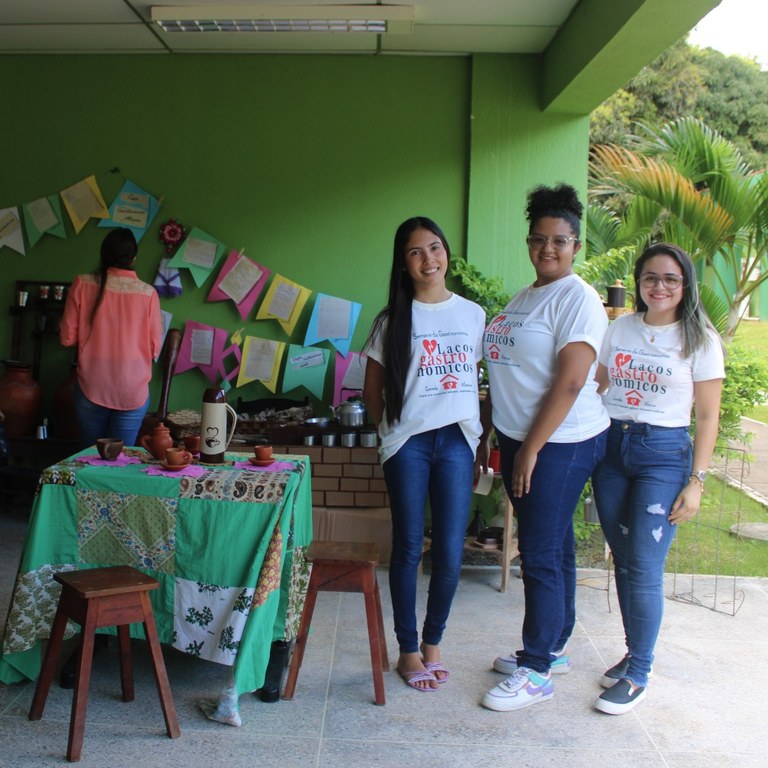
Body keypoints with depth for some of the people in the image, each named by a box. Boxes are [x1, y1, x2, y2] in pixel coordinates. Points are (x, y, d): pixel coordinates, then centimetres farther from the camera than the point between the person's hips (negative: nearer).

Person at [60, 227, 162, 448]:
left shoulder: (83, 284, -6)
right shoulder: (148, 293, -7)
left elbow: (67, 338, -1)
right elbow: (155, 348, -3)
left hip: (91, 389, 1)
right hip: (133, 392, -1)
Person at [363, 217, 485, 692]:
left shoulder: (473, 314, 8)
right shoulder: (393, 320, 3)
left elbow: (481, 382, 11)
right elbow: (372, 390, 10)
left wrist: (481, 447, 8)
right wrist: (392, 427, 4)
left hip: (457, 440, 1)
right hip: (408, 443, -1)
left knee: (450, 553, 2)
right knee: (409, 548, 4)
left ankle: (433, 643, 21)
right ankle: (408, 650, 18)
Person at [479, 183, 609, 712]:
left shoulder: (577, 299, -12)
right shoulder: (522, 299, 15)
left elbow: (570, 381, -20)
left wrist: (531, 449, -20)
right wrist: (487, 435, 18)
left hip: (559, 445, -8)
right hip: (519, 441, 8)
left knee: (542, 555, -4)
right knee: (552, 549, 17)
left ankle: (536, 673, 6)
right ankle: (552, 649, 29)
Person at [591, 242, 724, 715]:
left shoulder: (700, 340, -3)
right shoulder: (621, 329, 7)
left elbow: (708, 416, -4)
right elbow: (598, 388, 13)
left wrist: (697, 481, -9)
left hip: (664, 452, -4)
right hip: (611, 446, 4)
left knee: (644, 566, -7)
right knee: (623, 561, 10)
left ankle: (638, 676, 5)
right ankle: (635, 653, 26)